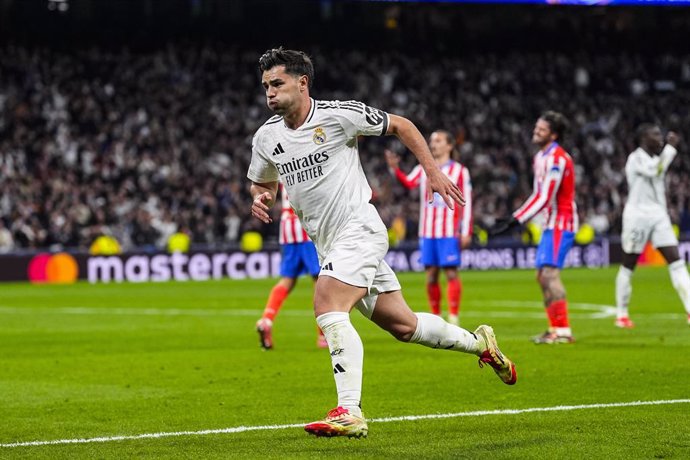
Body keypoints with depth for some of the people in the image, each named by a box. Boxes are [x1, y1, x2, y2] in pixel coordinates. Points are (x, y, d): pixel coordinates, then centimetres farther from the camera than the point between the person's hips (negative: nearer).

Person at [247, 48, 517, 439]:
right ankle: (479, 343, 33)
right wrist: (261, 199, -2)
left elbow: (402, 126, 1)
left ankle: (350, 413, -28)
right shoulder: (266, 137, 5)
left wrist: (434, 172, -3)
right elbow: (263, 184, 22)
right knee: (402, 325, 11)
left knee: (328, 307, -26)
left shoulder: (339, 114, -11)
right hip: (329, 243, 7)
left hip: (360, 230, -7)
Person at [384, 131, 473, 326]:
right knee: (431, 275, 4)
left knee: (451, 273, -7)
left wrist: (466, 232, -7)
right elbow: (408, 183, -4)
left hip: (449, 232, -4)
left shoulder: (459, 171, 2)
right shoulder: (423, 169, 14)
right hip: (427, 232, 4)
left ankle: (453, 318, -4)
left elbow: (466, 202, -1)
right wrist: (395, 169, -23)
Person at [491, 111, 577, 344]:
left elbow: (544, 198, -22)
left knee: (550, 273, -17)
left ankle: (563, 330, -17)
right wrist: (514, 217, 17)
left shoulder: (556, 159, -18)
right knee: (542, 275, 11)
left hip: (561, 224, -10)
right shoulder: (541, 157, 13)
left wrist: (515, 221, -22)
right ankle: (555, 328, 15)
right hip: (551, 223, 10)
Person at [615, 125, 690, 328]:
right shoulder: (635, 159, -10)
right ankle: (621, 315, 14)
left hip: (658, 216, 7)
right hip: (638, 215, -7)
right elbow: (653, 171, -28)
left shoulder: (656, 158, 14)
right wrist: (670, 147, -23)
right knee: (628, 266, 3)